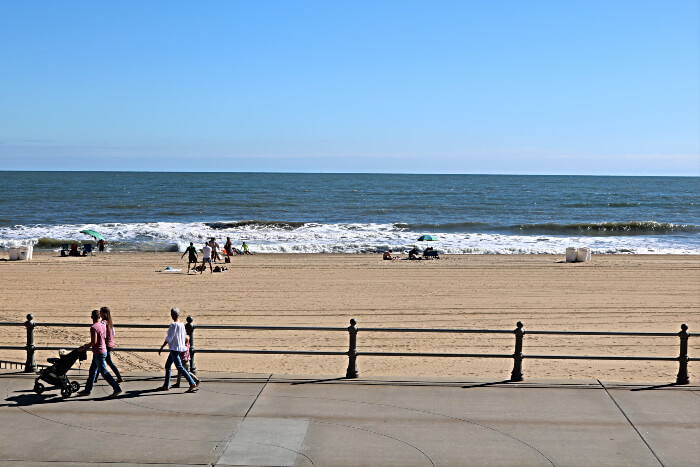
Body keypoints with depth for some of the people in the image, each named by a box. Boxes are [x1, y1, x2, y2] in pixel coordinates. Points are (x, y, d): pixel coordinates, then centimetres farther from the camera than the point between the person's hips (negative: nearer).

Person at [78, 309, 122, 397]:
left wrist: (84, 347, -11)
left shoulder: (93, 327, -18)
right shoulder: (103, 326, 8)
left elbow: (94, 342, -24)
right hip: (103, 351, 9)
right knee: (92, 371, 16)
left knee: (104, 372, -5)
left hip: (98, 353, -9)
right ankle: (87, 390, 22)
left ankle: (117, 389, -5)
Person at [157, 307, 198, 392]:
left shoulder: (173, 325, -18)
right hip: (180, 347, 9)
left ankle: (193, 384, -12)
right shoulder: (181, 324, 7)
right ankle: (166, 385, 22)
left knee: (179, 367, -8)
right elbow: (183, 337, 14)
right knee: (167, 366, 17)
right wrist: (184, 347, 24)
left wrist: (161, 347, -13)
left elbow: (169, 338, -19)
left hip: (175, 349, -9)